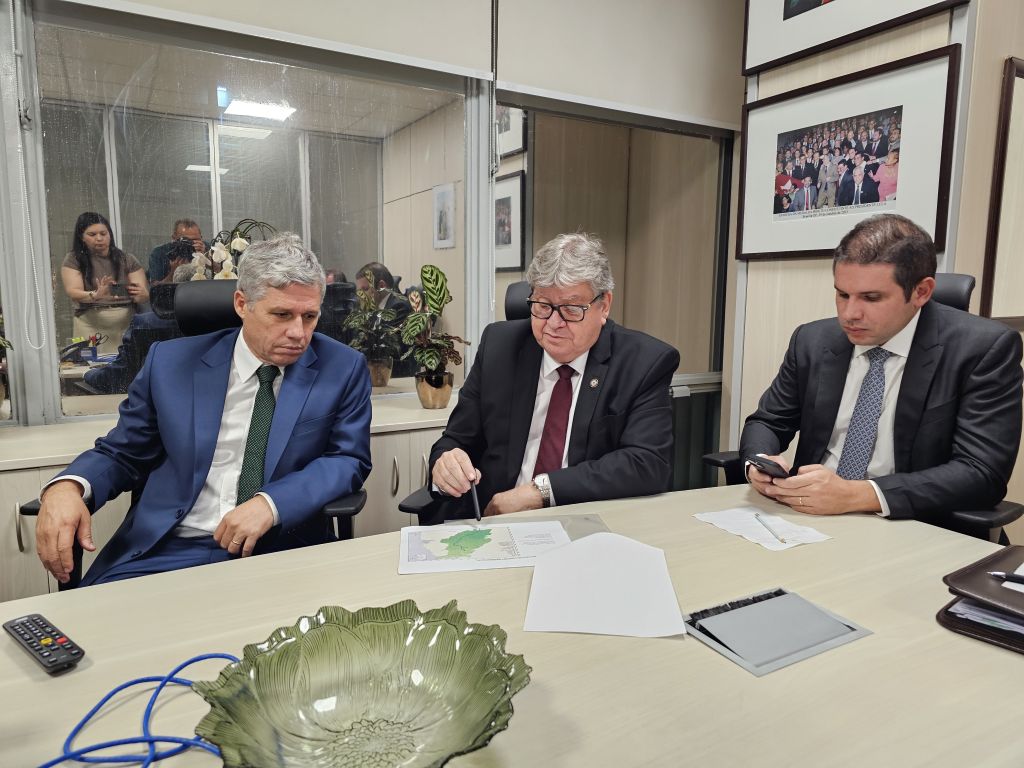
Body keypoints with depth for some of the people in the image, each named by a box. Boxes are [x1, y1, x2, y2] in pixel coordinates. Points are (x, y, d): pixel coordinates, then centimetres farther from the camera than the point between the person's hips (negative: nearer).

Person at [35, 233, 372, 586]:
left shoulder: (343, 368, 1)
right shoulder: (171, 363, 5)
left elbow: (349, 460, -1)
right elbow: (120, 453, 13)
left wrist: (272, 503, -17)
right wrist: (68, 486, -11)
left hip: (282, 551, -1)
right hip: (167, 552, 2)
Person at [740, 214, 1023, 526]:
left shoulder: (986, 348, -8)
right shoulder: (812, 341, 3)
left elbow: (983, 472, -15)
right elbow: (765, 422, 9)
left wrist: (856, 494, -27)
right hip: (810, 521, 2)